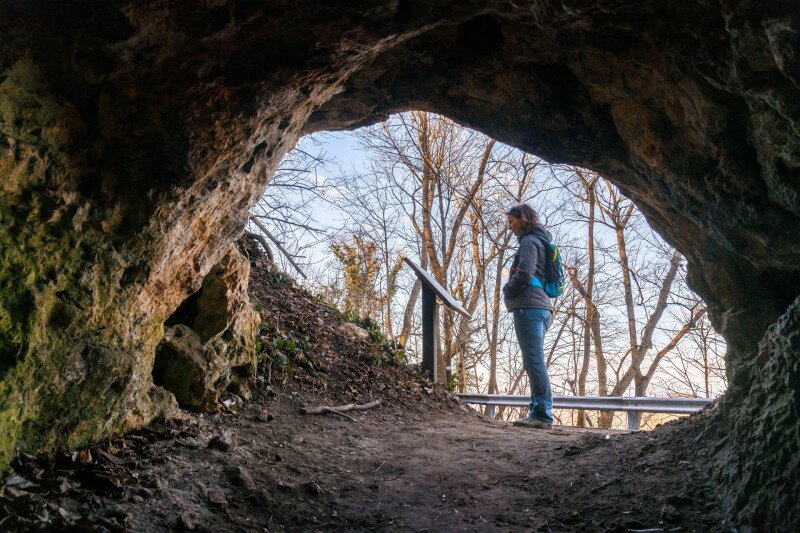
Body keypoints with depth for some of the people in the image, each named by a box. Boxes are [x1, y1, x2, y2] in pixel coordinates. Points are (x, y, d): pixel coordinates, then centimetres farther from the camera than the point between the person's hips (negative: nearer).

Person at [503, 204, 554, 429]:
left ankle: (542, 414, -13)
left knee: (534, 361, -12)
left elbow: (524, 274, -19)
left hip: (528, 307, -11)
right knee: (535, 362, 10)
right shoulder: (541, 241, 25)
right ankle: (539, 413, 12)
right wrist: (510, 290, 15)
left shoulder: (529, 241, -6)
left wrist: (507, 290, -3)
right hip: (542, 307, 11)